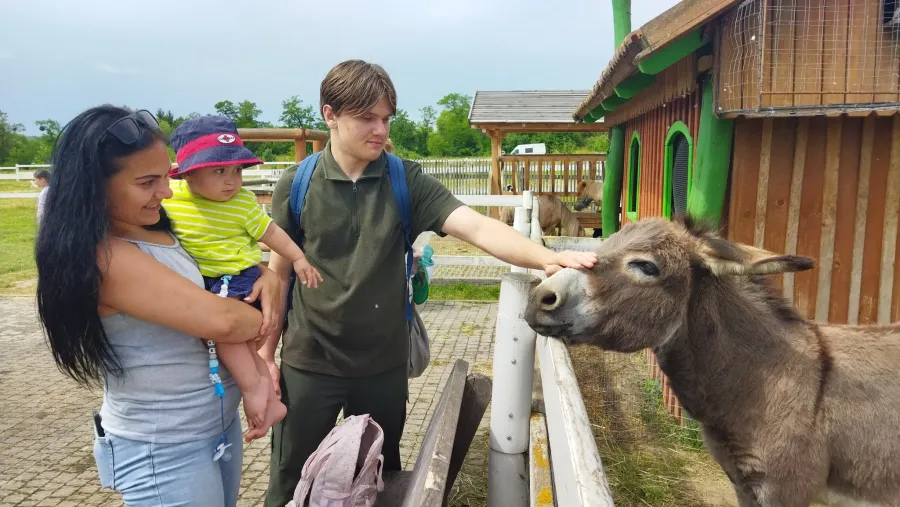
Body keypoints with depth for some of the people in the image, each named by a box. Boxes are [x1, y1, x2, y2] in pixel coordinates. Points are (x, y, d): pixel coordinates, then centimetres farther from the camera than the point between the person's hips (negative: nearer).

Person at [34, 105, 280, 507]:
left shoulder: (162, 230, 2)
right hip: (163, 452, -8)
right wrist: (265, 319, -9)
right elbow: (218, 320, -29)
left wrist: (267, 277, -9)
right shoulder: (102, 257, -24)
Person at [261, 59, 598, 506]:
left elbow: (475, 226, -20)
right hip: (309, 364, -1)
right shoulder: (296, 185, -7)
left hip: (383, 364, 1)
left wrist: (546, 257, -36)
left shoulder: (406, 181, -7)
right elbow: (280, 272, 1)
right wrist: (265, 352, 4)